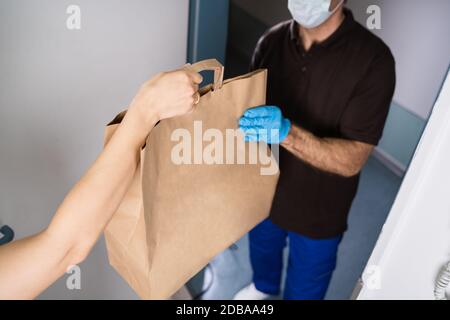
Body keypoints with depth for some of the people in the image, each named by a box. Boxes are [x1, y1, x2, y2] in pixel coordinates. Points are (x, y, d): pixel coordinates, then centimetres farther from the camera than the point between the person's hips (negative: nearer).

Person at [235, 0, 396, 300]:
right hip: (264, 189, 5)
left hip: (318, 210, -4)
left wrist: (287, 133, -42)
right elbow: (249, 101, 0)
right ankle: (264, 287, 66)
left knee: (305, 286, 22)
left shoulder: (373, 59, -26)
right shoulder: (273, 40, -12)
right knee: (262, 246, 33)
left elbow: (352, 160, -27)